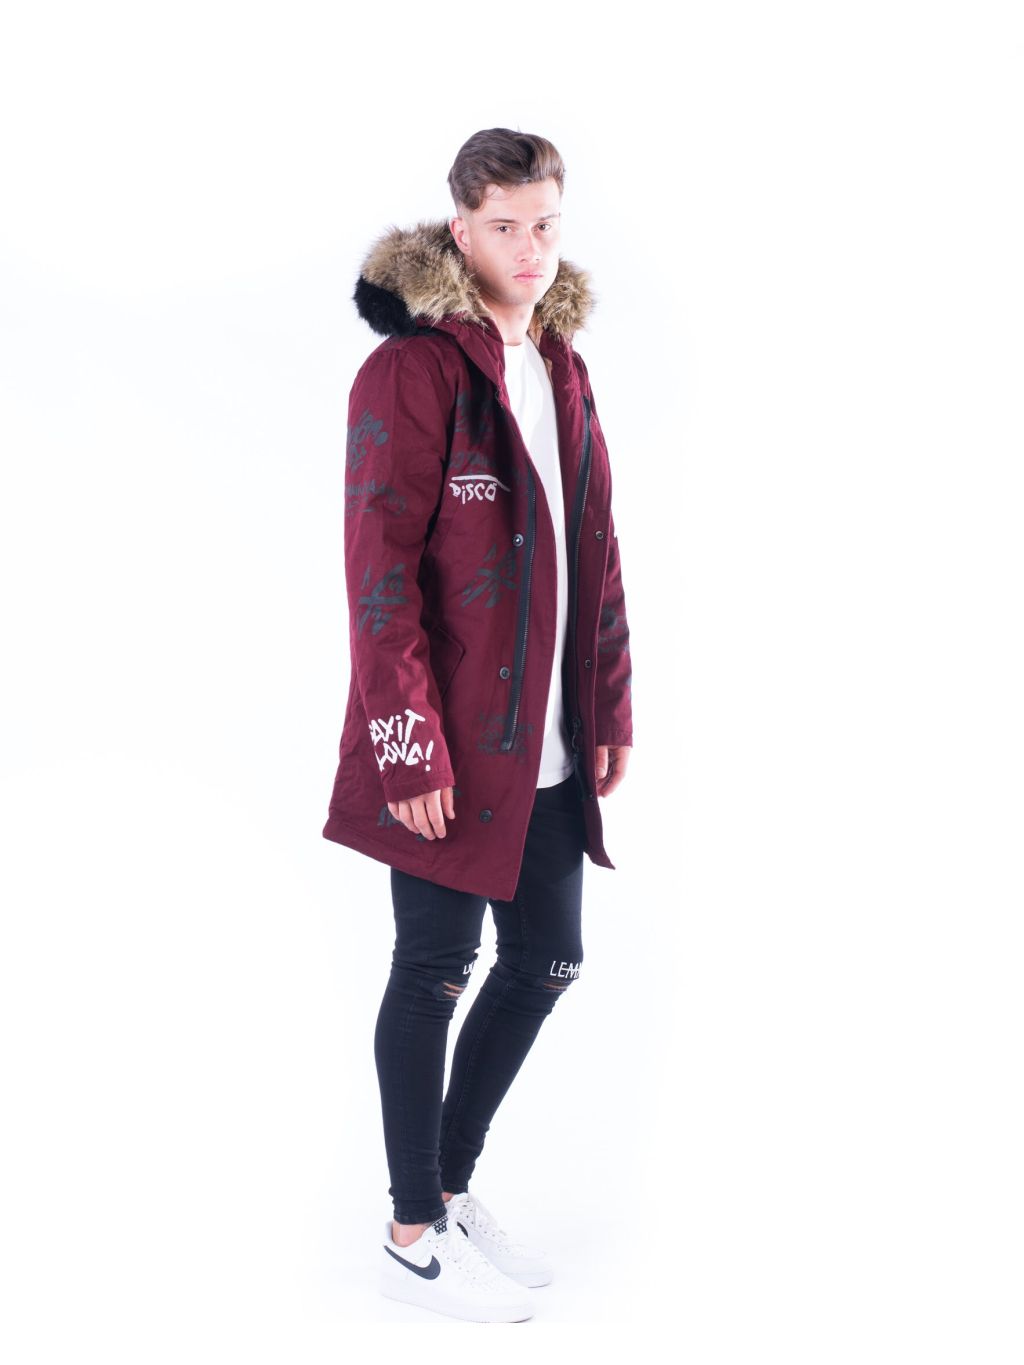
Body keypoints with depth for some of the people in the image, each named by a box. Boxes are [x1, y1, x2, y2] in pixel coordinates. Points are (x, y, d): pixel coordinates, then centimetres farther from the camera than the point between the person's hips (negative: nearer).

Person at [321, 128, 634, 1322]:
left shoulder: (561, 369, 12)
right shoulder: (413, 371, -12)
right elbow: (380, 575, -16)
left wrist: (610, 709, 11)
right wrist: (411, 748, -18)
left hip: (549, 744, 8)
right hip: (451, 747, -8)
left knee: (547, 960, 14)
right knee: (435, 972, 4)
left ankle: (450, 1179, 34)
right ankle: (414, 1235, 21)